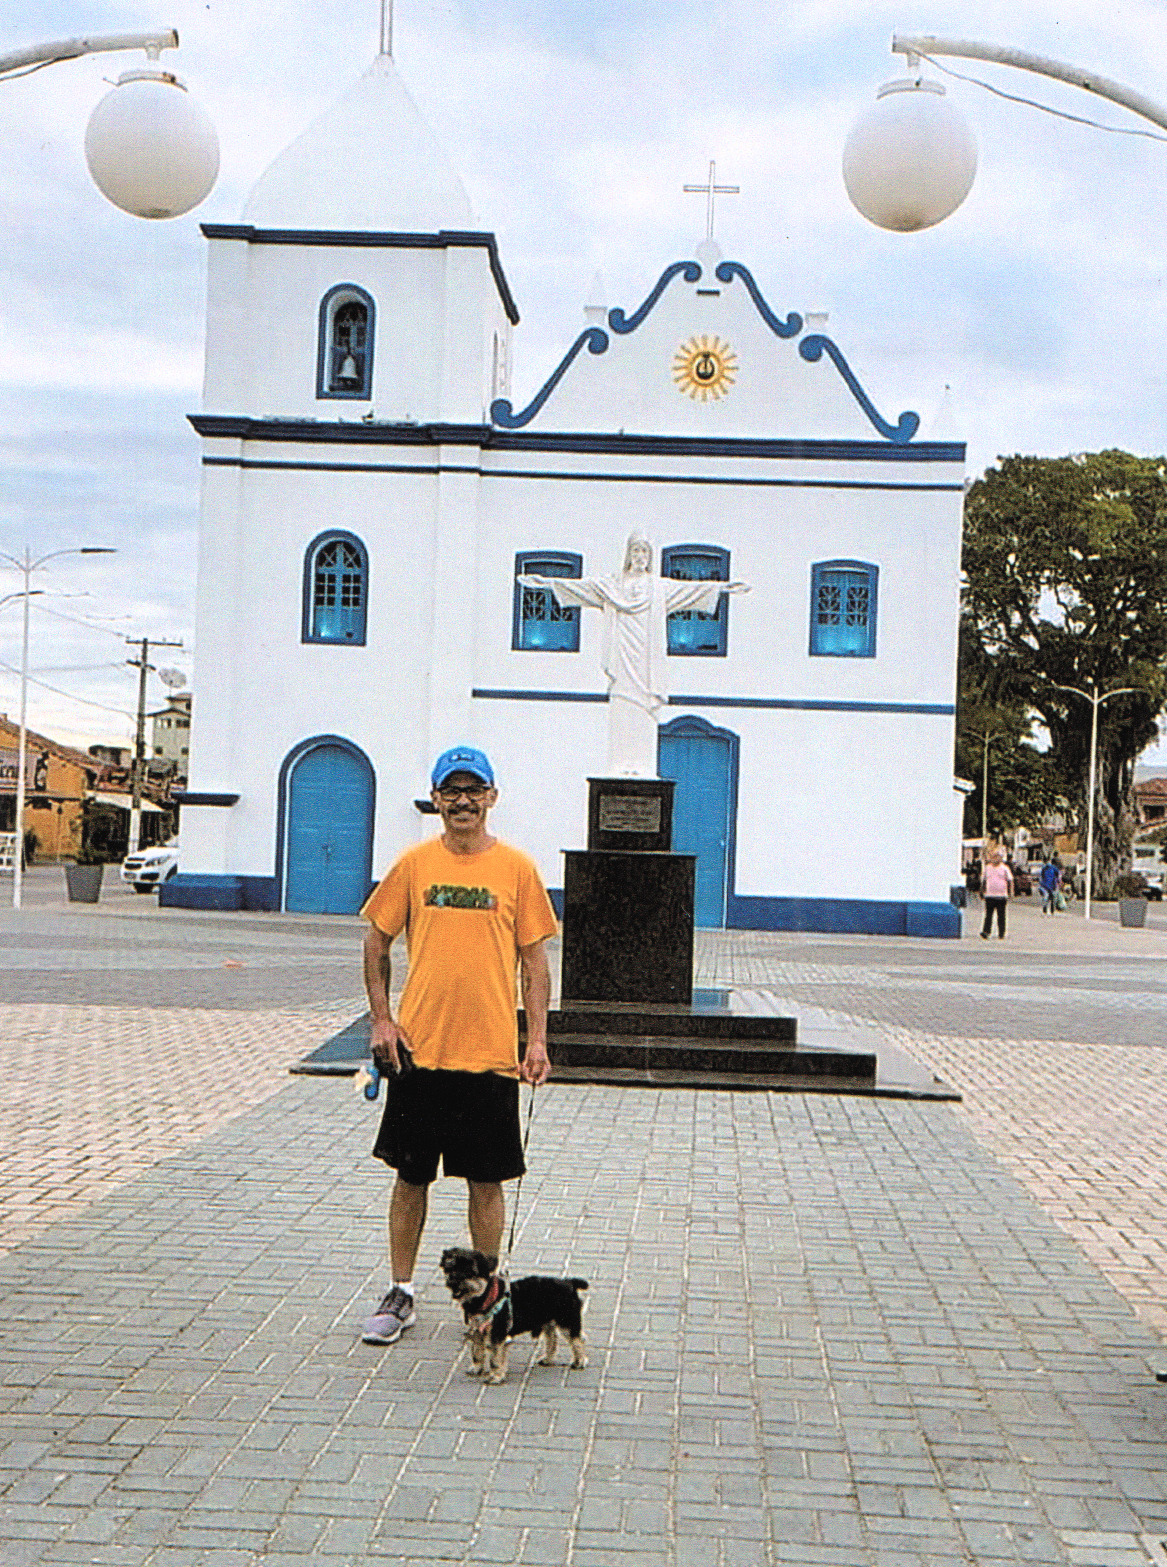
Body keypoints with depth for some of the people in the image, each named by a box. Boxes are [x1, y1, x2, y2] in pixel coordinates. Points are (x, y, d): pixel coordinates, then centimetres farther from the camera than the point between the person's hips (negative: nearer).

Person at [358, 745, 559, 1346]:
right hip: (418, 1048, 1)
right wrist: (381, 1018, 1)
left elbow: (534, 959, 3)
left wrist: (537, 1038, -4)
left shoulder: (517, 868, 0)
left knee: (486, 1181, 6)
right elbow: (376, 941, 10)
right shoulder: (414, 864, 3)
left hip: (490, 1053, -1)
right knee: (410, 1175, 9)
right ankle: (400, 1294, 23)